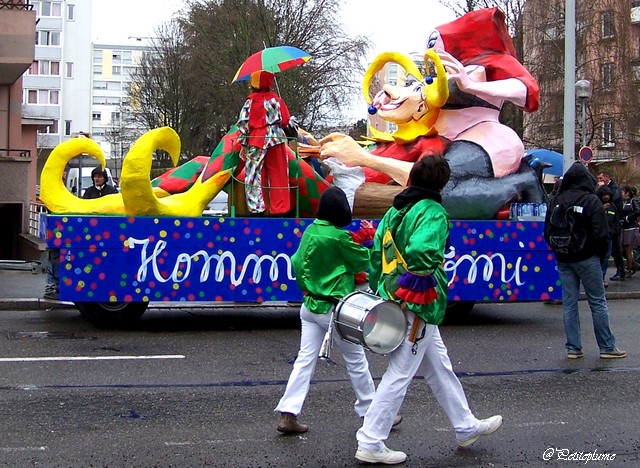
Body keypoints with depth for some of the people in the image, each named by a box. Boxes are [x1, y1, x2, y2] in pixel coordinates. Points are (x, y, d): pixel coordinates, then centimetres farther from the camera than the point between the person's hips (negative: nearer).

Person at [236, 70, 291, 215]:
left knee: (254, 176, 2)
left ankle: (257, 208, -4)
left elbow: (243, 123, -4)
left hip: (257, 143, -2)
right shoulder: (275, 99, 6)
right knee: (278, 176, 6)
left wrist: (243, 145, 1)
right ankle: (280, 208, 6)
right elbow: (285, 120, 4)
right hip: (276, 140, 2)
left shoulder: (251, 101, 0)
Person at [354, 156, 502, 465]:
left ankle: (466, 427, 34)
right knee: (400, 374, -2)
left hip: (391, 299, 9)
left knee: (439, 367, 20)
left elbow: (377, 253, 13)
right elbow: (421, 252, -31)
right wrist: (418, 291, -16)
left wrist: (377, 289, 19)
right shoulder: (433, 213, -14)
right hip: (417, 307, -9)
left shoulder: (394, 211, 10)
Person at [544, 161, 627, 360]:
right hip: (587, 259, -4)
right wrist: (600, 255, 3)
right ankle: (607, 347, 8)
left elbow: (547, 232, 7)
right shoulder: (591, 200, -13)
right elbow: (601, 234, -13)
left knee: (569, 303, 8)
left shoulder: (555, 201, 2)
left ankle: (573, 348, 9)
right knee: (598, 302, 4)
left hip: (563, 260, 4)